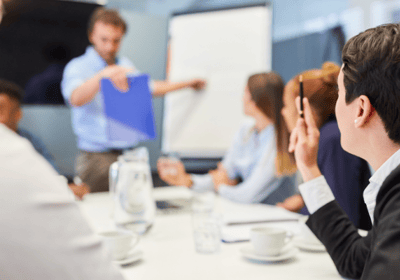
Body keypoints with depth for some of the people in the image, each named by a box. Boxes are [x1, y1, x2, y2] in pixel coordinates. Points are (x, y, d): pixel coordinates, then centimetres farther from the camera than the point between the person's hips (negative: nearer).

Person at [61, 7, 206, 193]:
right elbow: (76, 99, -25)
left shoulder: (125, 66, 15)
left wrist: (188, 83, 38)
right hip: (96, 156, -5)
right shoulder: (78, 67, -4)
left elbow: (149, 88, 31)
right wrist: (102, 75, -41)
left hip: (128, 155, 5)